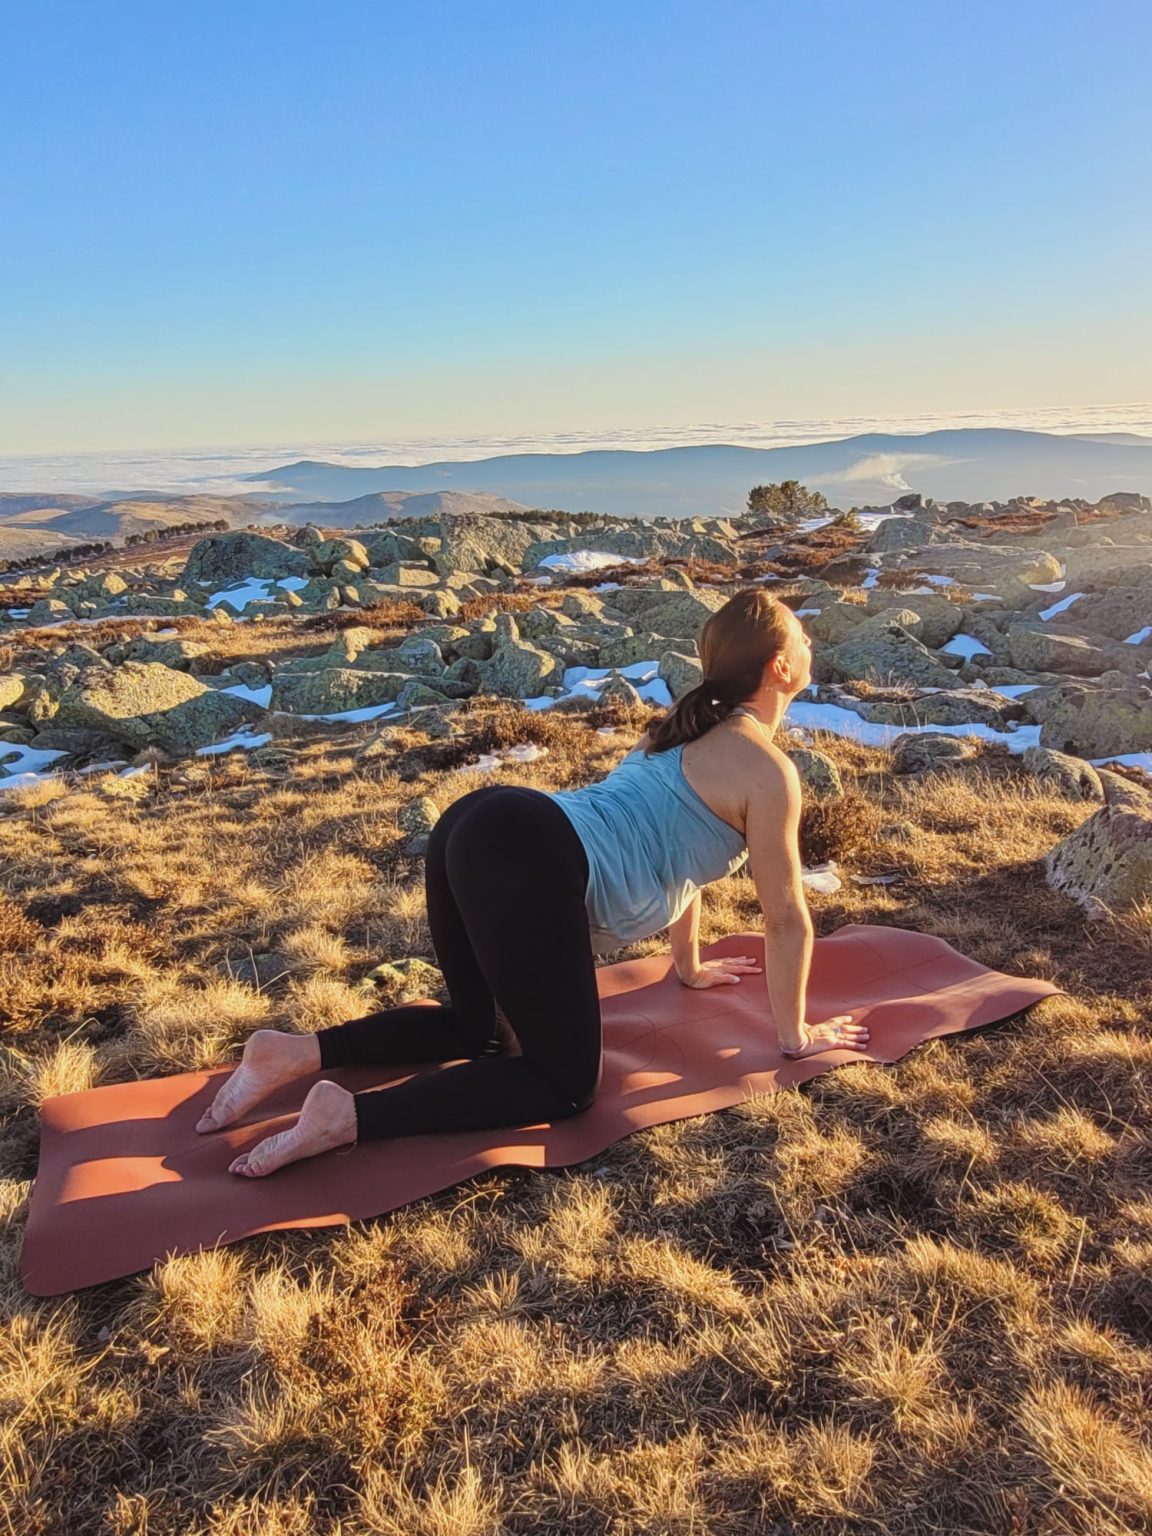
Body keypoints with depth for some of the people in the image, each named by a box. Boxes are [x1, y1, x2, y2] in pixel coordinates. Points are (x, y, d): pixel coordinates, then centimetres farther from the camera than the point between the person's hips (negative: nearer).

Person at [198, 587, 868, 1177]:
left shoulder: (691, 727, 27)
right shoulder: (768, 770, 1)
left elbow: (677, 850, 38)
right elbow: (787, 918, 6)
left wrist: (691, 966, 48)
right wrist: (797, 1034, 21)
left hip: (474, 824, 9)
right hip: (531, 865, -9)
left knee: (484, 1031, 25)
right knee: (567, 1084, 3)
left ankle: (298, 1052, 8)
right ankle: (349, 1116, -11)